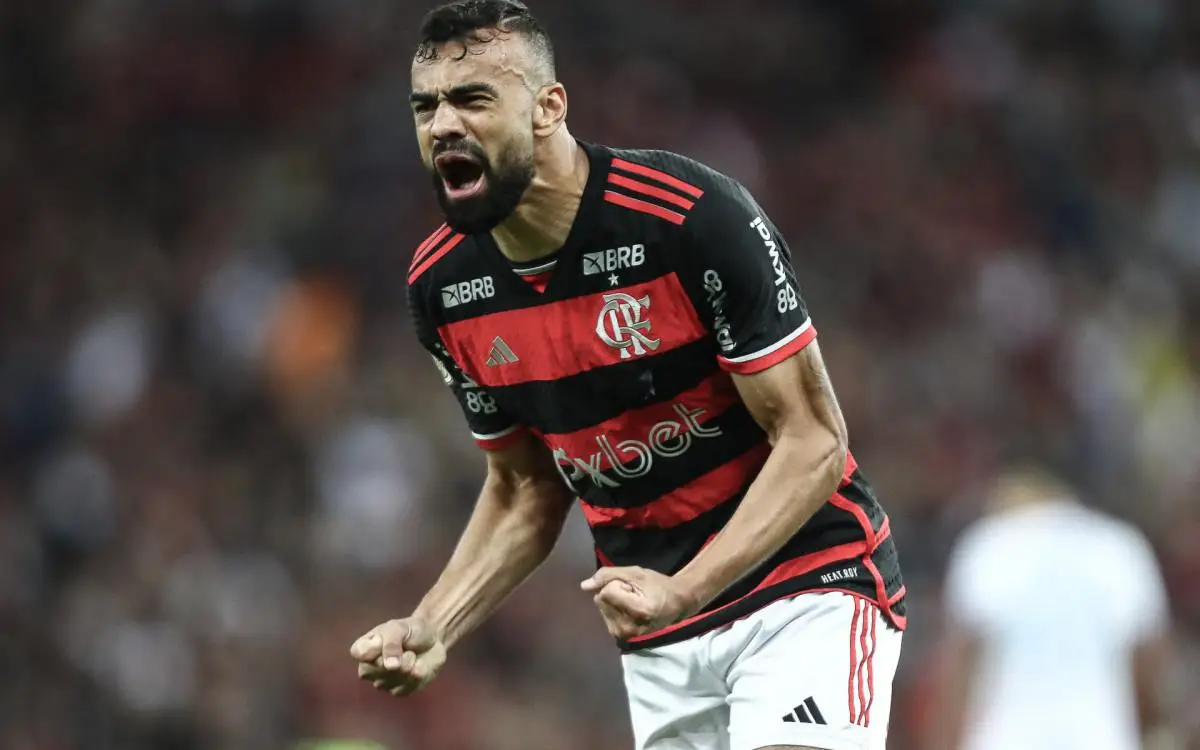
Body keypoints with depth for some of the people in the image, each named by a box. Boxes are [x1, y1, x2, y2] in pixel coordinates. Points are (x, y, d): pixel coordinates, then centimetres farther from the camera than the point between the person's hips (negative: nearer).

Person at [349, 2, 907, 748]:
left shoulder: (694, 216, -20)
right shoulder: (443, 287, -1)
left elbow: (812, 442, -16)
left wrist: (680, 592, -28)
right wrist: (431, 630, -3)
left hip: (809, 585, -5)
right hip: (659, 635, 6)